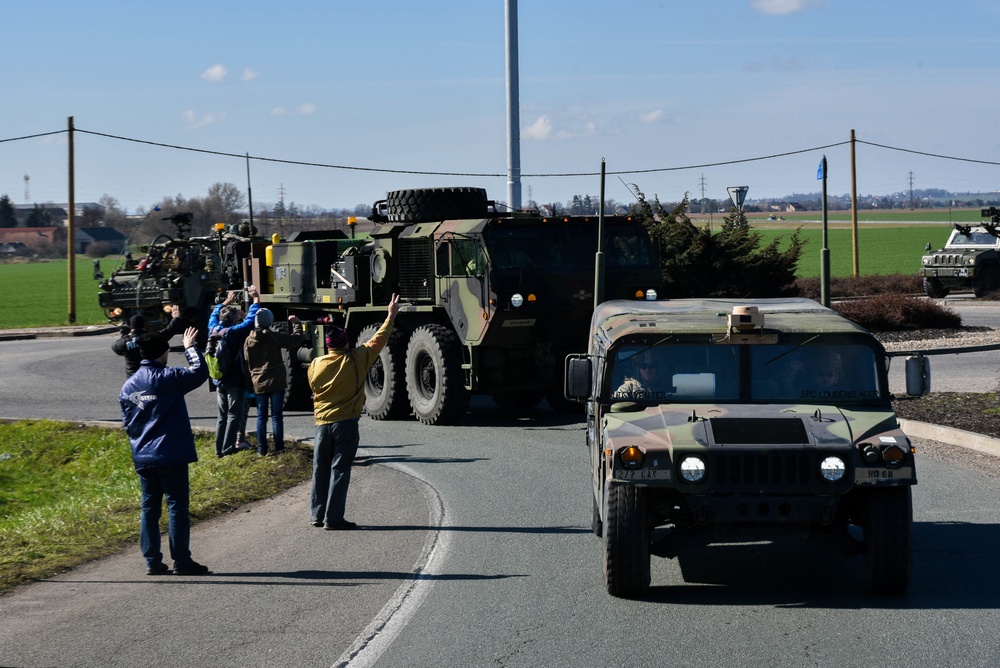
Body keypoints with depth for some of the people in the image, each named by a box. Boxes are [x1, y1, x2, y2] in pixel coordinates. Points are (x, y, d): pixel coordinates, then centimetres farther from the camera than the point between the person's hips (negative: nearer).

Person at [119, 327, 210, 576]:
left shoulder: (128, 385, 9)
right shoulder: (168, 378, -11)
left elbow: (127, 422, 14)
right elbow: (199, 372, -8)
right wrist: (190, 347, 6)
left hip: (142, 459, 6)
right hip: (171, 456, -6)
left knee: (149, 508, 10)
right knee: (177, 507, -1)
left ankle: (152, 561, 9)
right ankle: (181, 560, -1)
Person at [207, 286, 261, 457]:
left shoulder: (214, 330, 2)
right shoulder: (234, 332, -17)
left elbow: (214, 315, 22)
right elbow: (250, 320, -18)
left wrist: (226, 302, 32)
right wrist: (256, 300, -7)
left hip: (219, 381, 7)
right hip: (235, 381, -7)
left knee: (222, 415, 13)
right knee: (234, 414, -1)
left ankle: (219, 448, 13)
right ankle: (228, 448, -3)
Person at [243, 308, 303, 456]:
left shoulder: (249, 341, 0)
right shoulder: (275, 337, -9)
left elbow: (247, 363, 8)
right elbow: (296, 340, -4)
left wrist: (250, 382, 18)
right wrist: (297, 324, 10)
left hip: (258, 383, 3)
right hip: (276, 382, -3)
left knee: (261, 416, 9)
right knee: (276, 416, 2)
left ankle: (262, 449, 8)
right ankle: (278, 447, 1)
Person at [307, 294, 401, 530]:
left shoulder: (315, 365, 1)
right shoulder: (355, 360, -6)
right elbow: (378, 340, 2)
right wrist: (391, 316, 13)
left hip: (322, 423, 3)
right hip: (346, 423, -3)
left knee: (320, 470, 12)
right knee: (339, 471, -2)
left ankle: (318, 515, 15)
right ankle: (333, 518, -4)